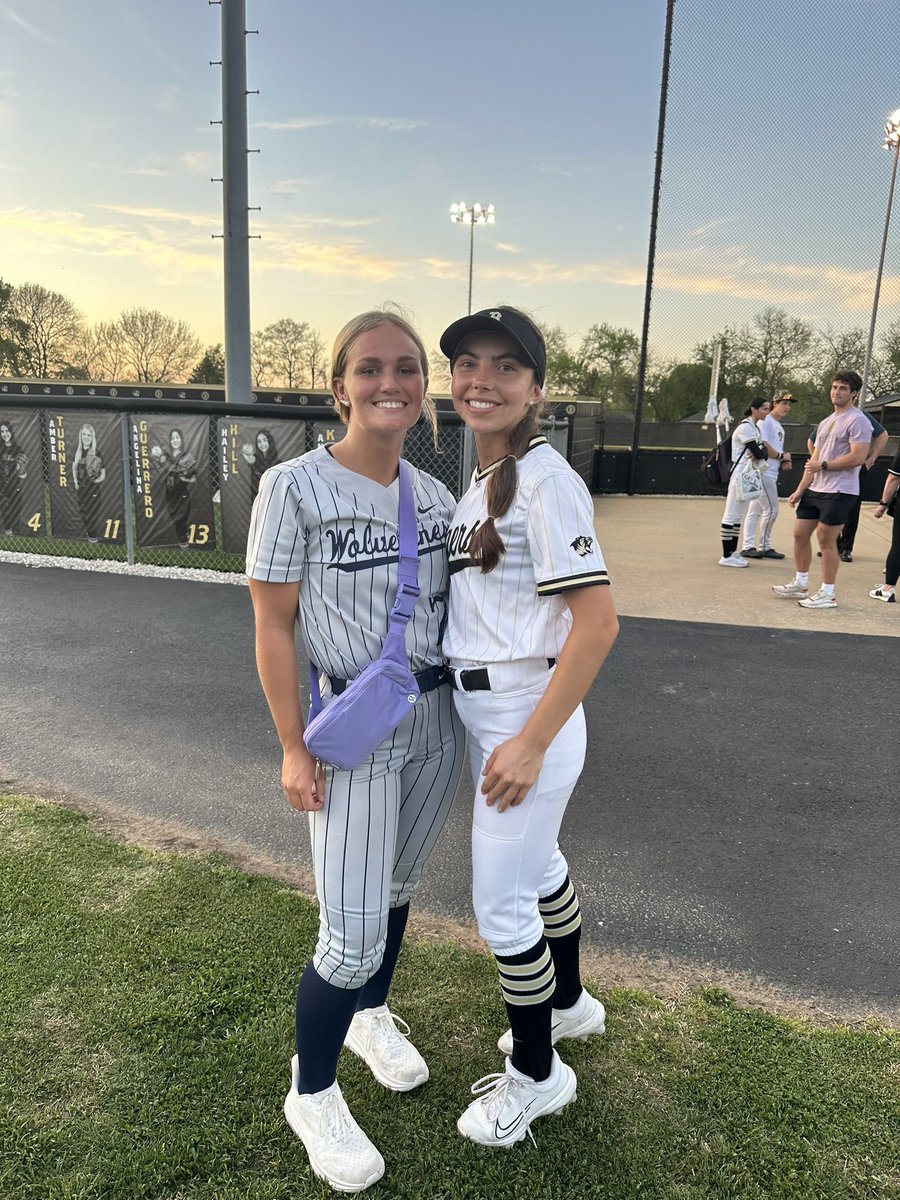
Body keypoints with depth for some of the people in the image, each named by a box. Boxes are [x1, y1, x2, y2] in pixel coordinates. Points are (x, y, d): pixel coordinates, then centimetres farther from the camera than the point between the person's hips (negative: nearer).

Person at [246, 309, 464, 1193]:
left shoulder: (435, 497, 2)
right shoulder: (293, 487, -13)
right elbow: (272, 628, -11)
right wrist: (294, 749, -11)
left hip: (436, 723, 5)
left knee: (396, 888, 21)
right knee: (352, 934, 0)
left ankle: (370, 1016, 50)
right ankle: (312, 1095, 28)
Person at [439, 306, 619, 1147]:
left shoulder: (544, 480, -19)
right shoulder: (483, 480, 9)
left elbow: (598, 623, -23)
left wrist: (530, 743, -23)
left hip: (527, 720, -9)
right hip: (488, 714, 9)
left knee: (500, 906, 5)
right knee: (536, 865, 25)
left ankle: (536, 1074, 30)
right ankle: (567, 1003, 50)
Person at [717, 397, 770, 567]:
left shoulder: (756, 428, 16)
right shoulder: (745, 427, -14)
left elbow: (762, 453, 11)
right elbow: (758, 453, -18)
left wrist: (760, 452, -10)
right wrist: (763, 449, 2)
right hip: (740, 476, -10)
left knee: (738, 516, 11)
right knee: (732, 515, -6)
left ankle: (733, 553, 16)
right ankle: (726, 556, -3)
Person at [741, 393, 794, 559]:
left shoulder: (779, 426, 23)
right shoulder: (766, 421, -8)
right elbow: (762, 445, -18)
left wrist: (783, 463, 6)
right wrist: (781, 456, -10)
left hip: (770, 473, 10)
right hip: (763, 472, -10)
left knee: (755, 511, 8)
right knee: (771, 509, -7)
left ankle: (748, 546, 10)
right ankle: (764, 547, 2)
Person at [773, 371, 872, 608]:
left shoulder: (857, 421, -8)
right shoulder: (825, 423, 18)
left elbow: (858, 457, -18)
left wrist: (824, 465, -17)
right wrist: (800, 490, 15)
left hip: (839, 491, -8)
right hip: (814, 489, 8)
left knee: (826, 540, -5)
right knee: (800, 534, 10)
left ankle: (827, 595, 4)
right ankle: (800, 584, 24)